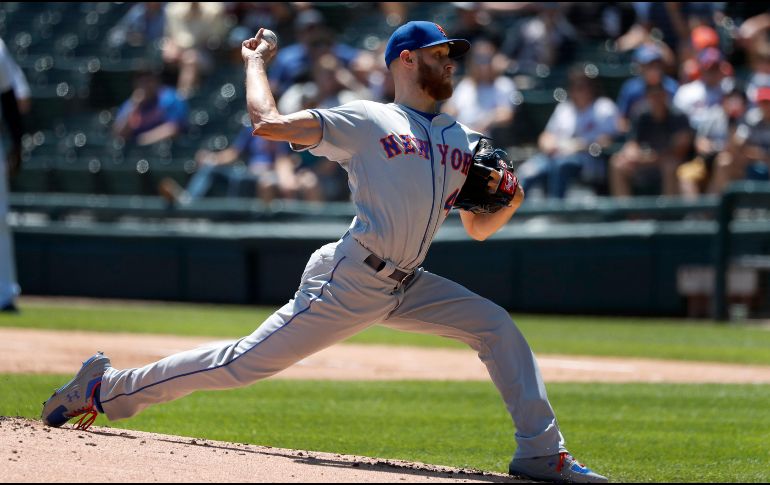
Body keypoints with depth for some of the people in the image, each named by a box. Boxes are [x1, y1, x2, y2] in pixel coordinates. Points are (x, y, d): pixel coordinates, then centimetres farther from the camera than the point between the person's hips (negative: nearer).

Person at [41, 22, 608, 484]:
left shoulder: (464, 140, 17)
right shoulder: (363, 119, -2)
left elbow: (479, 228, 19)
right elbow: (268, 124, -9)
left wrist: (509, 202, -2)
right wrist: (256, 63, 6)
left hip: (406, 287, 6)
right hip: (349, 282, -6)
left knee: (495, 325, -6)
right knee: (245, 363, -8)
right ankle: (109, 387, 2)